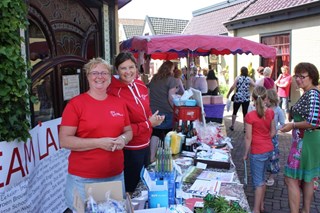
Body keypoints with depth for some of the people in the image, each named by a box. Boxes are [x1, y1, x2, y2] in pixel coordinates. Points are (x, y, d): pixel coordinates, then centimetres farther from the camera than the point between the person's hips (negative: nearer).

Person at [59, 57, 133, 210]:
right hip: (83, 178, -4)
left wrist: (123, 139, -9)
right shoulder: (75, 104, -8)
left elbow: (128, 132, 15)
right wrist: (99, 142, -20)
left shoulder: (119, 103, 5)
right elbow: (64, 141, -12)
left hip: (116, 175, 4)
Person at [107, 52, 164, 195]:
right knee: (131, 189, 12)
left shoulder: (141, 86, 2)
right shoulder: (114, 93, -21)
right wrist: (149, 123, -19)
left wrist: (154, 118, -4)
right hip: (130, 149, -8)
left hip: (145, 144, 8)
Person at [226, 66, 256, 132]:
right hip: (246, 99, 1)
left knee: (234, 112, 14)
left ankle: (232, 126, 21)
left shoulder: (238, 78, -3)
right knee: (245, 113, 7)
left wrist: (228, 94, -1)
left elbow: (233, 87, -11)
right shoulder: (249, 79, 0)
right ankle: (245, 128, 10)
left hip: (238, 97, -1)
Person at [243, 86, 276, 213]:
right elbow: (273, 132, 7)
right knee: (262, 178, 21)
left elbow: (248, 138, -14)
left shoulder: (250, 116, -20)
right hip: (269, 149, 6)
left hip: (257, 152, -6)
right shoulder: (270, 112, -3)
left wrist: (246, 153, -3)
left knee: (258, 181, 5)